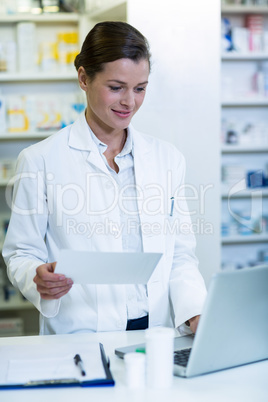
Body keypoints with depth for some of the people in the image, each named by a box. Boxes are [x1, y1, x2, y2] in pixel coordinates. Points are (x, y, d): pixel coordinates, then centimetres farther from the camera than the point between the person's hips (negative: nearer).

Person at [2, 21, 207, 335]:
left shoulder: (167, 157, 12)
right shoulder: (41, 161, 1)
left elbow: (180, 256, 12)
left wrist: (196, 314, -5)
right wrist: (39, 279, -17)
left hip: (156, 335, 3)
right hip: (77, 340, -3)